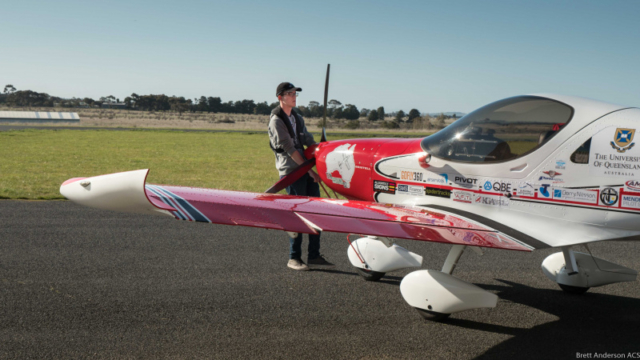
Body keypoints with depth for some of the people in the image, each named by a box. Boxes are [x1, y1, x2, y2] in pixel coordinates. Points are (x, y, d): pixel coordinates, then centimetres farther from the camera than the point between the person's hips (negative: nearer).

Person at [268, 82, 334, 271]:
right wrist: (309, 170, -14)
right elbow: (289, 149, -12)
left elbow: (309, 141, 15)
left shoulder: (298, 118, 18)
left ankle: (314, 255, 13)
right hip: (291, 171, -7)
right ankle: (294, 258, 3)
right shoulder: (276, 120, -7)